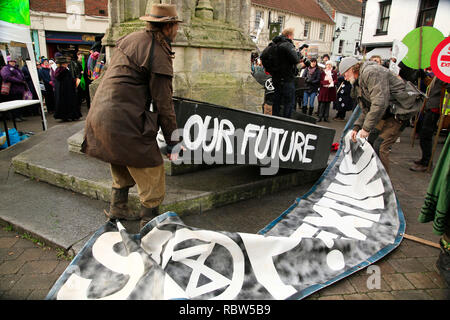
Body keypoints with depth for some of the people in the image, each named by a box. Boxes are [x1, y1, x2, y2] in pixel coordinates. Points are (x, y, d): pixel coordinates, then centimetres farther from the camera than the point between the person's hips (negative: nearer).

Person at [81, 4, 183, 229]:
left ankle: (118, 209, 43)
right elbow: (163, 103, -14)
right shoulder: (159, 55, -13)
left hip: (101, 113, 10)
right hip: (124, 122, -10)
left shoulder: (131, 38, 14)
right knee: (151, 176, 2)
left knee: (122, 166, 27)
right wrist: (173, 141, -7)